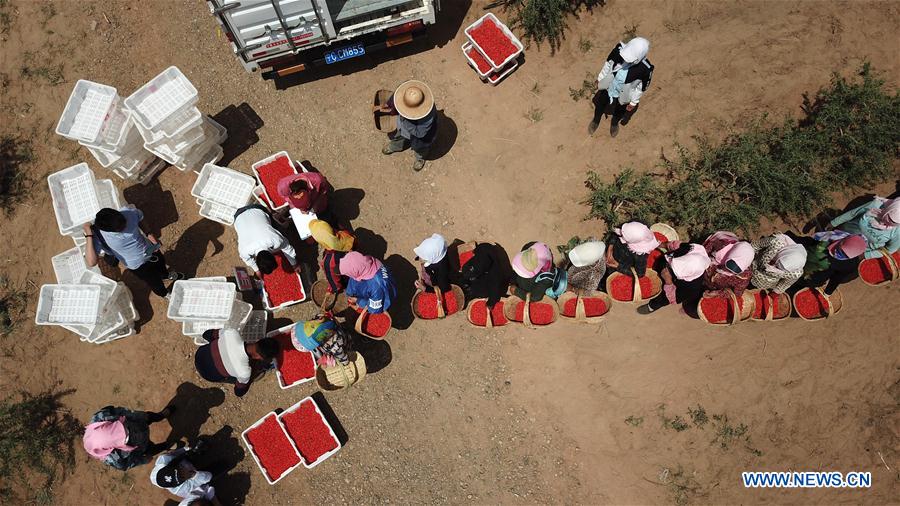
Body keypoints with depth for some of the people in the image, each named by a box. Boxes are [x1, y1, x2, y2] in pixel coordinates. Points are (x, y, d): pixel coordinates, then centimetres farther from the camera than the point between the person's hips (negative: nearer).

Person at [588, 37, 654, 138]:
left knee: (618, 113, 29)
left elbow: (641, 88, -17)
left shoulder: (645, 69, -36)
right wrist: (600, 78, 3)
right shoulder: (619, 49, -31)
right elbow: (608, 64, -10)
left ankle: (614, 123, 65)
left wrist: (633, 102, -5)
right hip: (607, 88, 2)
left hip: (622, 97, -1)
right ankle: (596, 121, 62)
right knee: (599, 106, 28)